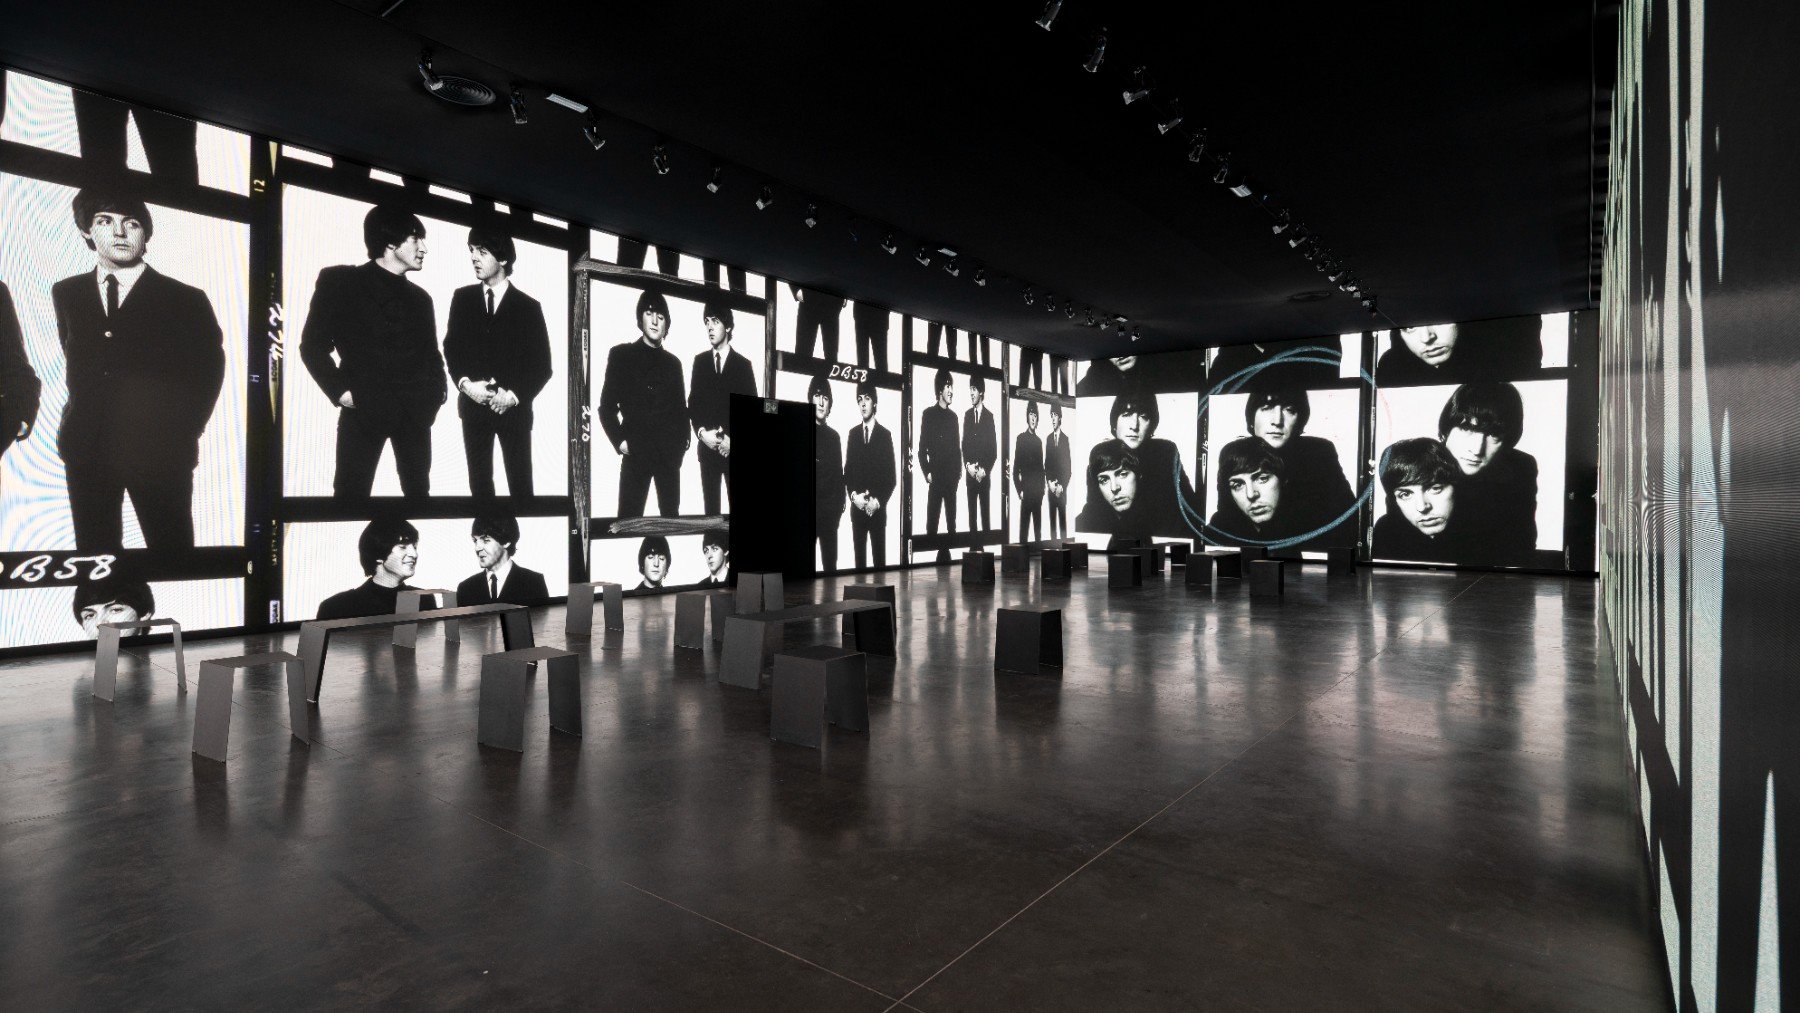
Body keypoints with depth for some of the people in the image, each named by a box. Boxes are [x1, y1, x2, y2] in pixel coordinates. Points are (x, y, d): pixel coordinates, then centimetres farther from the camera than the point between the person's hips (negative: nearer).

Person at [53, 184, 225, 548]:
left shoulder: (186, 300, 0)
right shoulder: (66, 294, 12)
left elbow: (207, 372, 3)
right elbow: (74, 361, 21)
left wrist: (182, 433, -2)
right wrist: (81, 418, 11)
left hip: (160, 452, -4)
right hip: (86, 449, 4)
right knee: (94, 554, 9)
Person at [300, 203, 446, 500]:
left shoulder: (420, 297, 16)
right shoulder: (339, 281, 2)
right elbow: (313, 345, 1)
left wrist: (435, 393, 2)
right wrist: (340, 391, -10)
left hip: (415, 410, 4)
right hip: (364, 406, -4)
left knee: (418, 490, 7)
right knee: (351, 493, -4)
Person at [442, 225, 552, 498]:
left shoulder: (528, 306, -1)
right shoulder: (462, 298, 7)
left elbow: (541, 365, -2)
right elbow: (451, 348, 9)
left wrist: (514, 395, -15)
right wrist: (465, 383, -9)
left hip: (514, 409, -2)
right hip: (473, 406, 2)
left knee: (520, 484, 1)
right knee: (479, 483, 8)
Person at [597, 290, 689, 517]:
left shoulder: (672, 362, 15)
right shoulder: (621, 354, 6)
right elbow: (606, 405, 5)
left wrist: (684, 438, 5)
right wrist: (619, 441, -6)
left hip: (670, 452, 3)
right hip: (636, 451, -3)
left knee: (671, 513, 3)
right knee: (630, 516, -7)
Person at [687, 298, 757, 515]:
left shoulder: (743, 364, 4)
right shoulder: (700, 361, 11)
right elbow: (693, 403, 10)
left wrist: (731, 439, -10)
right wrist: (702, 432, -7)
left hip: (735, 449, -2)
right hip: (707, 447, 2)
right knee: (711, 506, 1)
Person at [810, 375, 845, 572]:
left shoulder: (833, 435, 15)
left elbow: (838, 472, 16)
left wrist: (840, 503, 8)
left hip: (830, 507, 4)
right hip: (806, 506, -4)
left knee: (830, 561, 4)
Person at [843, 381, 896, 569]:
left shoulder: (885, 434, 2)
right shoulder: (853, 433, 11)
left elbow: (891, 475, -1)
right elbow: (847, 470, 10)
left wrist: (878, 501, -11)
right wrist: (854, 495, -6)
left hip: (878, 508, -2)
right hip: (857, 507, 2)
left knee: (879, 555, 0)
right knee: (859, 554, 4)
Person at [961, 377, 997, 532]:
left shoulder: (989, 416, -3)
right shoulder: (967, 415, 9)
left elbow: (994, 448, -4)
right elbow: (964, 444, 9)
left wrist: (984, 470, -10)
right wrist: (968, 465, -4)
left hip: (984, 474, -3)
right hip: (970, 472, 3)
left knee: (985, 508, -1)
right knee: (971, 508, 4)